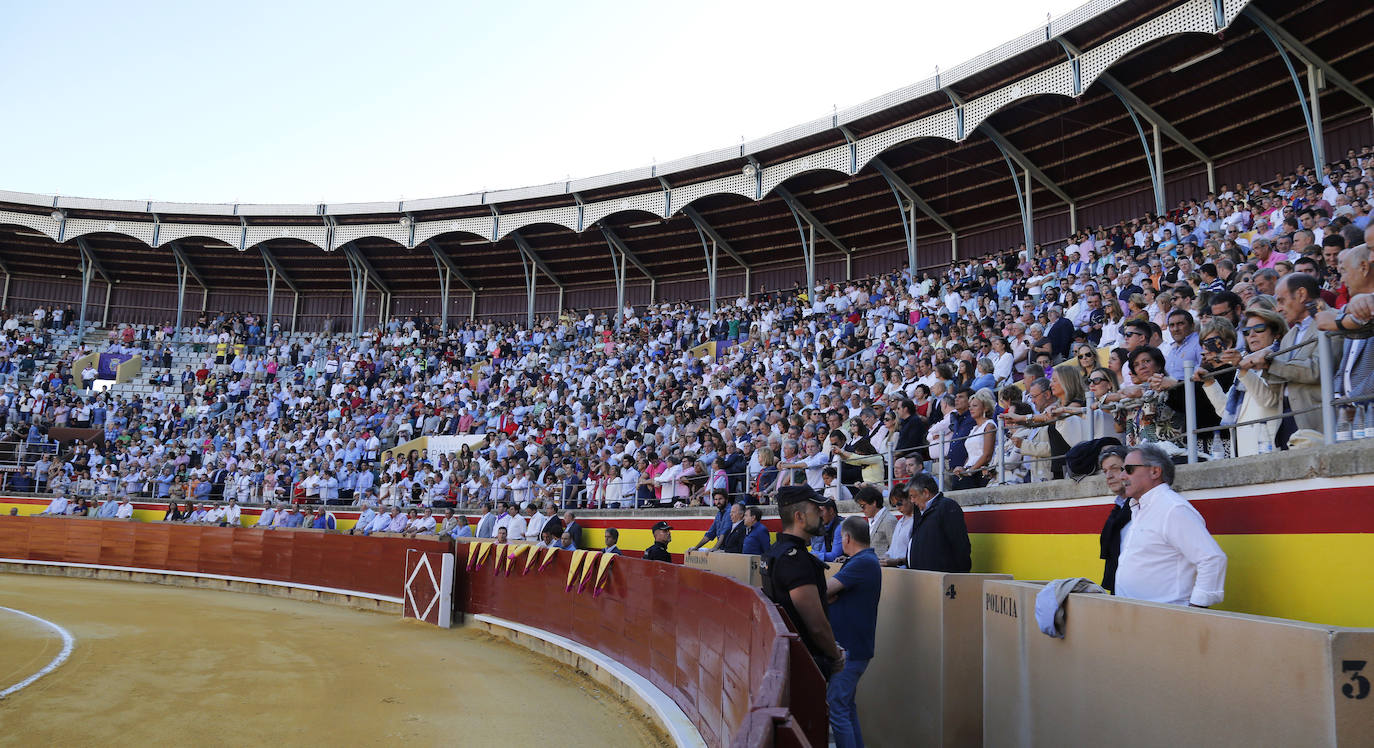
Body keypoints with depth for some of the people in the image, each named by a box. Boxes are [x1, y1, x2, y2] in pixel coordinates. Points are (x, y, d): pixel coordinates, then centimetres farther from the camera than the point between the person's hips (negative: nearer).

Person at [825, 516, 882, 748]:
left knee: (836, 708, -8)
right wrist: (830, 593, -12)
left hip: (850, 650, -11)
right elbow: (833, 595, 9)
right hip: (854, 646, 11)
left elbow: (825, 590, -22)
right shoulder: (866, 559, 15)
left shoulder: (863, 563, -19)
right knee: (847, 706, 18)